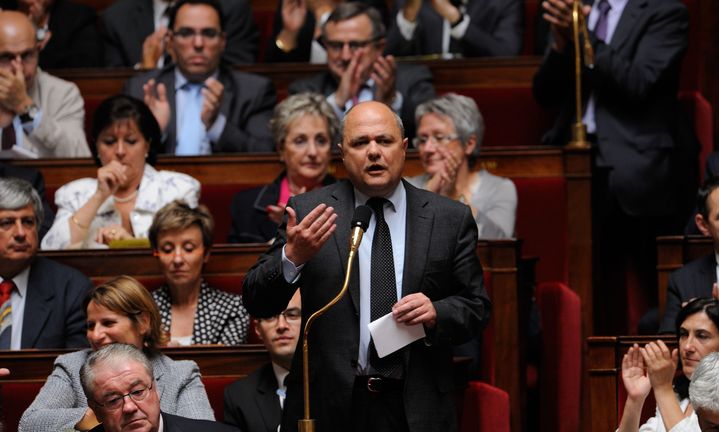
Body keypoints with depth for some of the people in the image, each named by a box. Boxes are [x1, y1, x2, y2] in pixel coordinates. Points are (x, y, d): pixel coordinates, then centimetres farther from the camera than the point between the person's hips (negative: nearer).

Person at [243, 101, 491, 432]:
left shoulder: (450, 219, 3)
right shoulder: (308, 211, 0)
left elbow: (476, 307, 7)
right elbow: (257, 303, -3)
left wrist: (437, 313, -14)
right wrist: (293, 256, -21)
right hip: (329, 406, -1)